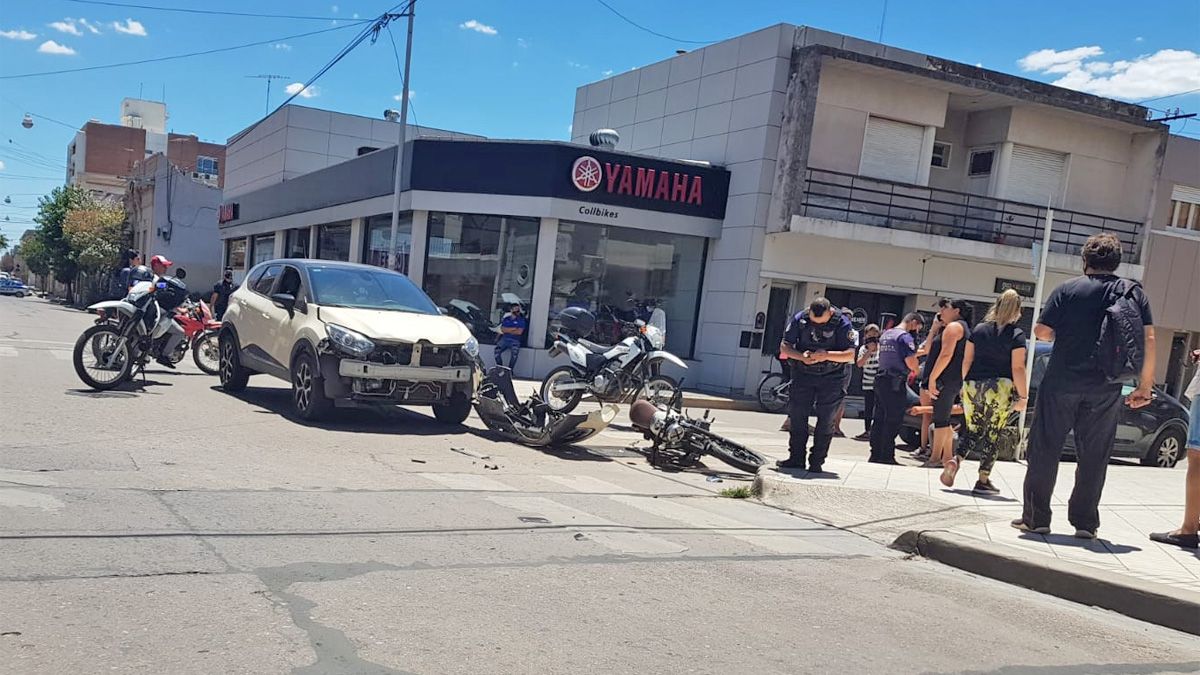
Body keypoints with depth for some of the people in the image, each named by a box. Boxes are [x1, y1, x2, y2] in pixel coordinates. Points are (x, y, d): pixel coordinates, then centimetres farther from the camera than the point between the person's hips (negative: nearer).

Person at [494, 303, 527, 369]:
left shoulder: (521, 320, 6)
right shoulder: (506, 319, 15)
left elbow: (519, 332, -6)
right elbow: (503, 329, 1)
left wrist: (508, 330, 2)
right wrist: (513, 329, -6)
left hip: (515, 341, -2)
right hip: (504, 339, 3)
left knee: (515, 352, -33)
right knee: (497, 351, -25)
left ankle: (509, 370, -22)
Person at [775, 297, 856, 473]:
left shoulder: (842, 323, -13)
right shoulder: (799, 319, -7)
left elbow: (850, 354, -16)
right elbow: (784, 346, -4)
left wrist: (827, 355, -31)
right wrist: (801, 356, -23)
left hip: (831, 378, -2)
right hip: (803, 374, 2)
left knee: (825, 420, -1)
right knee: (797, 415, 1)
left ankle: (817, 462, 6)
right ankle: (796, 458, 10)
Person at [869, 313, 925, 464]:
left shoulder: (885, 334, 17)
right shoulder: (905, 337, -10)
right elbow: (910, 361, -19)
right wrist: (915, 370, 2)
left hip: (881, 379, 9)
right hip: (895, 383, -8)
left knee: (879, 418, 10)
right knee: (894, 421, -4)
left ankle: (875, 454, 12)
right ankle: (887, 456, -3)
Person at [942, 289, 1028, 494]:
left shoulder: (978, 329, 8)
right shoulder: (1017, 335, -4)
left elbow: (967, 360, 9)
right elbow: (1018, 368, -9)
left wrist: (966, 385, 18)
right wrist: (1023, 396, -5)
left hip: (973, 387, 4)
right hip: (1000, 390, -4)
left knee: (973, 430, 15)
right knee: (993, 435, 5)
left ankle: (956, 460, -9)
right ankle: (983, 481, 7)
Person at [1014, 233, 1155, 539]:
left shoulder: (1067, 290, -1)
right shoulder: (1135, 294, 5)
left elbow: (1041, 331, -6)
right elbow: (1148, 340, -1)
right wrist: (1145, 386, 3)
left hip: (1061, 383, -2)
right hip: (1106, 390, 2)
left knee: (1045, 450, 5)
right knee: (1094, 456, 9)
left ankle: (1036, 517, 8)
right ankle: (1085, 522, 12)